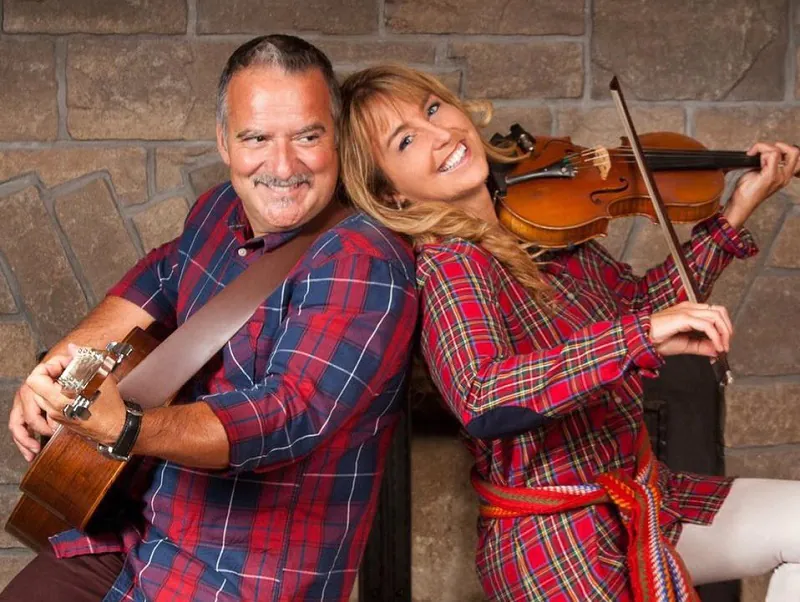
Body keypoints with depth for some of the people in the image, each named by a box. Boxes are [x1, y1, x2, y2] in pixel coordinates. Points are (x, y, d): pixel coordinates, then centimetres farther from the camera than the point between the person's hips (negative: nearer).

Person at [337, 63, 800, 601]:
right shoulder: (448, 264, -19)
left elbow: (639, 301, 15)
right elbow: (481, 403, -37)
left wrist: (736, 214, 9)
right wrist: (643, 335, -42)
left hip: (641, 495, 7)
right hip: (556, 539, -7)